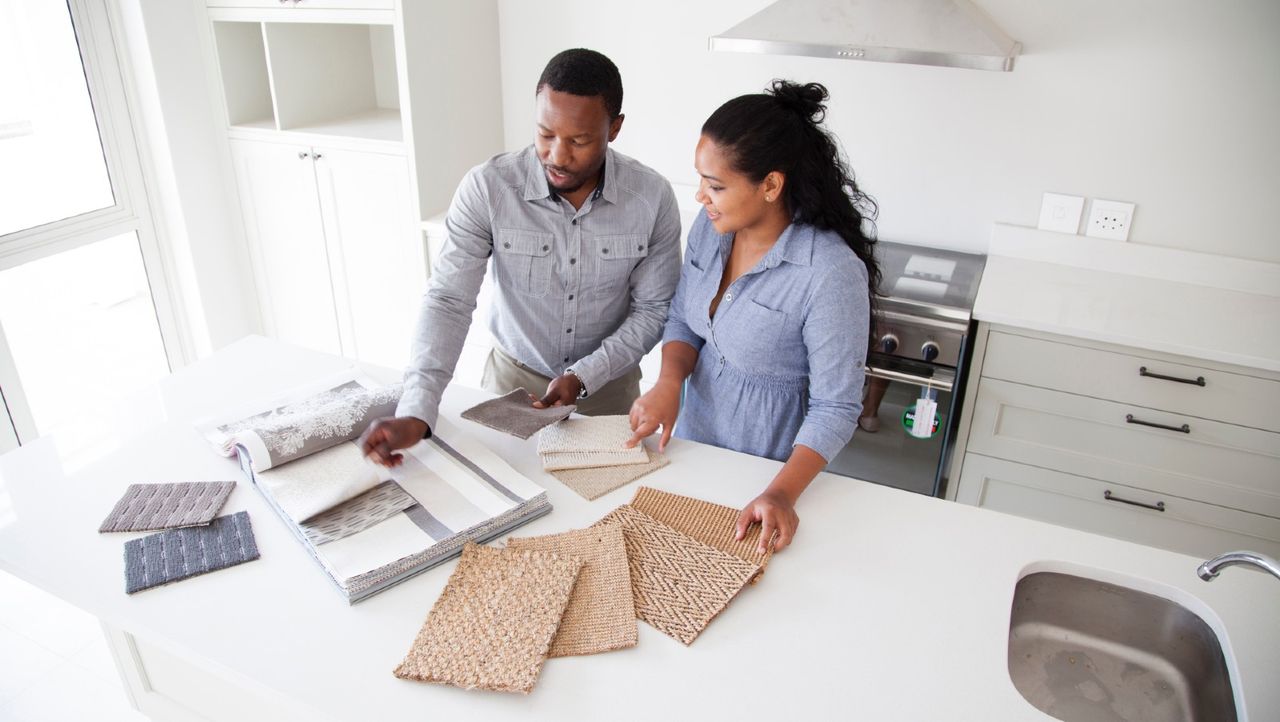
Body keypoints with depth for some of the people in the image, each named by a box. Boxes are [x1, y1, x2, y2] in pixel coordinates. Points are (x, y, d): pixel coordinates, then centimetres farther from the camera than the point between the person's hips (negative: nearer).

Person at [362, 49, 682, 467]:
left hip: (608, 381, 1)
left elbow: (654, 310, -10)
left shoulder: (652, 197, -18)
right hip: (513, 376, 0)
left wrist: (583, 377, -22)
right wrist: (416, 414, -35)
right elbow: (449, 302, -24)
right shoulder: (487, 188, -21)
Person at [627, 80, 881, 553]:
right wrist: (669, 382, -16)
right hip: (694, 438, 6)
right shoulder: (710, 227, -11)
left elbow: (835, 407, -22)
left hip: (770, 459, -5)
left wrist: (782, 494, -32)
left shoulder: (832, 272, -29)